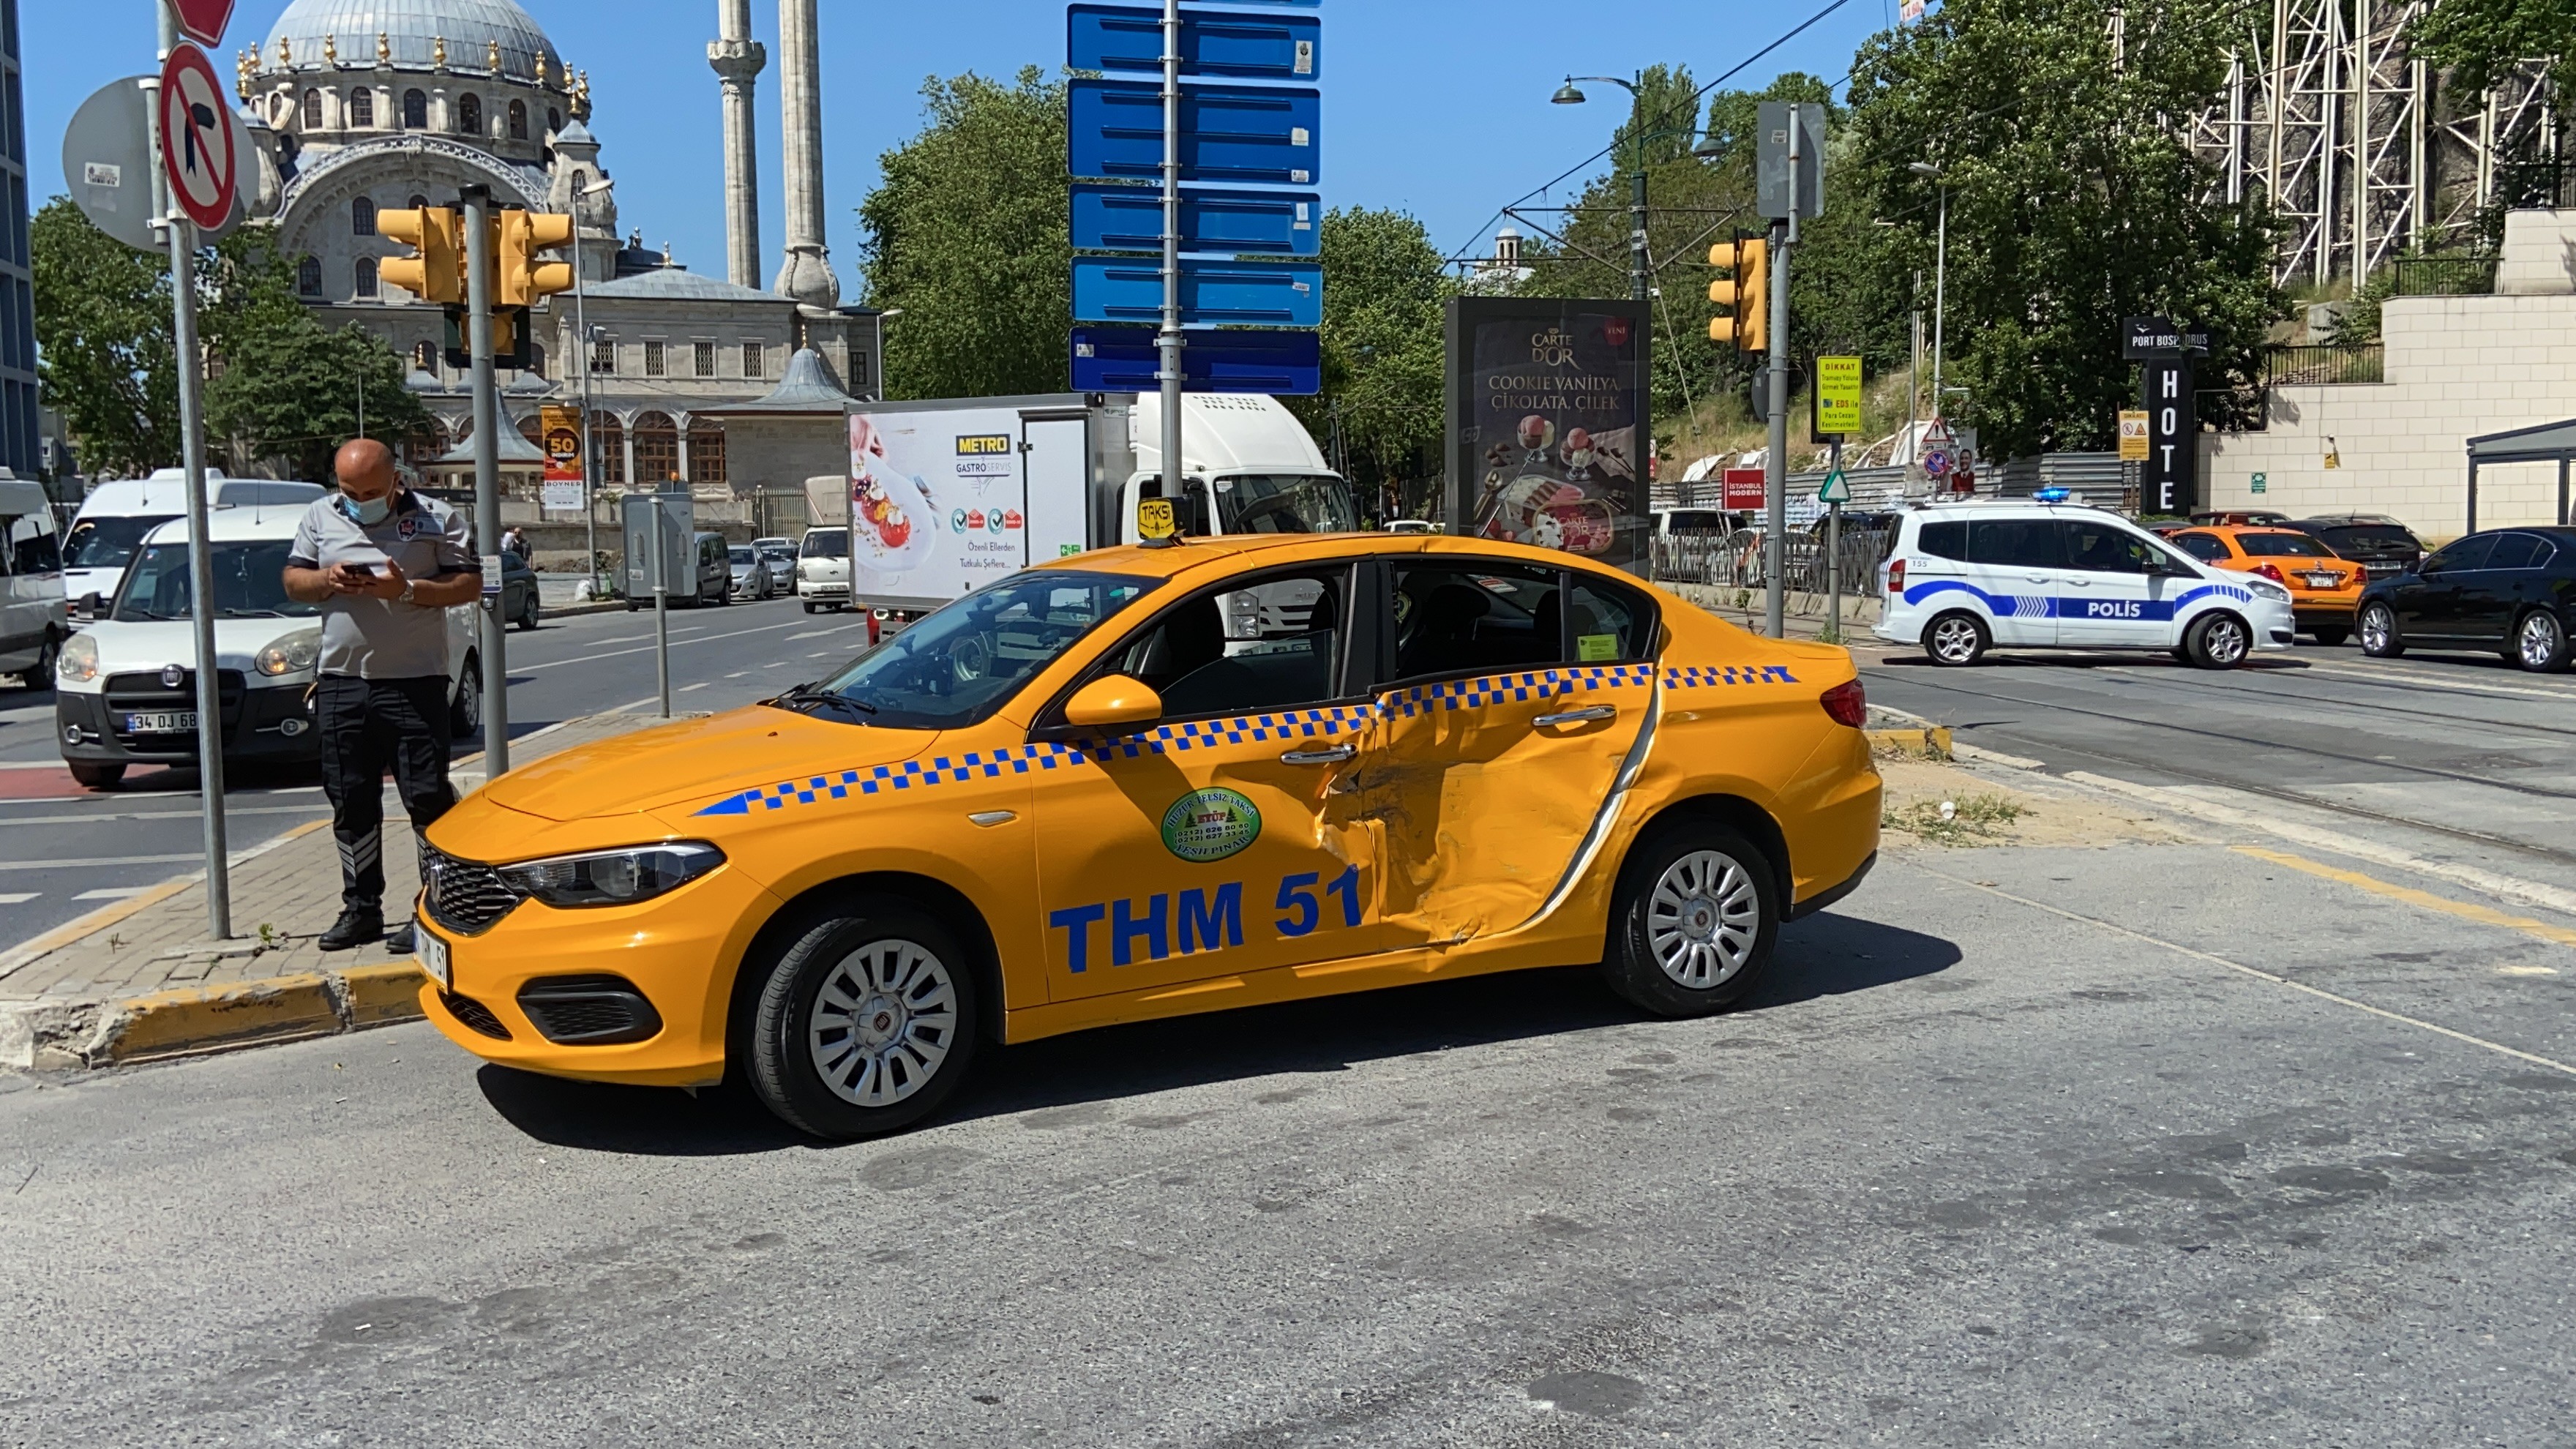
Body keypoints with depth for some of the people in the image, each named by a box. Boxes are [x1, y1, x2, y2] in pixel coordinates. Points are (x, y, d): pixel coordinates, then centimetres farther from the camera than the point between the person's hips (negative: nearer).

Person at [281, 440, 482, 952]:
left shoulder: (436, 519, 0)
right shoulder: (319, 517, 13)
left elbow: (469, 584, -4)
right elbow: (293, 581, 16)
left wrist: (407, 589, -17)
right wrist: (327, 581, -6)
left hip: (414, 681, -4)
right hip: (341, 680, 4)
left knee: (428, 799, -3)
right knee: (351, 801, 9)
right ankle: (361, 909, 19)